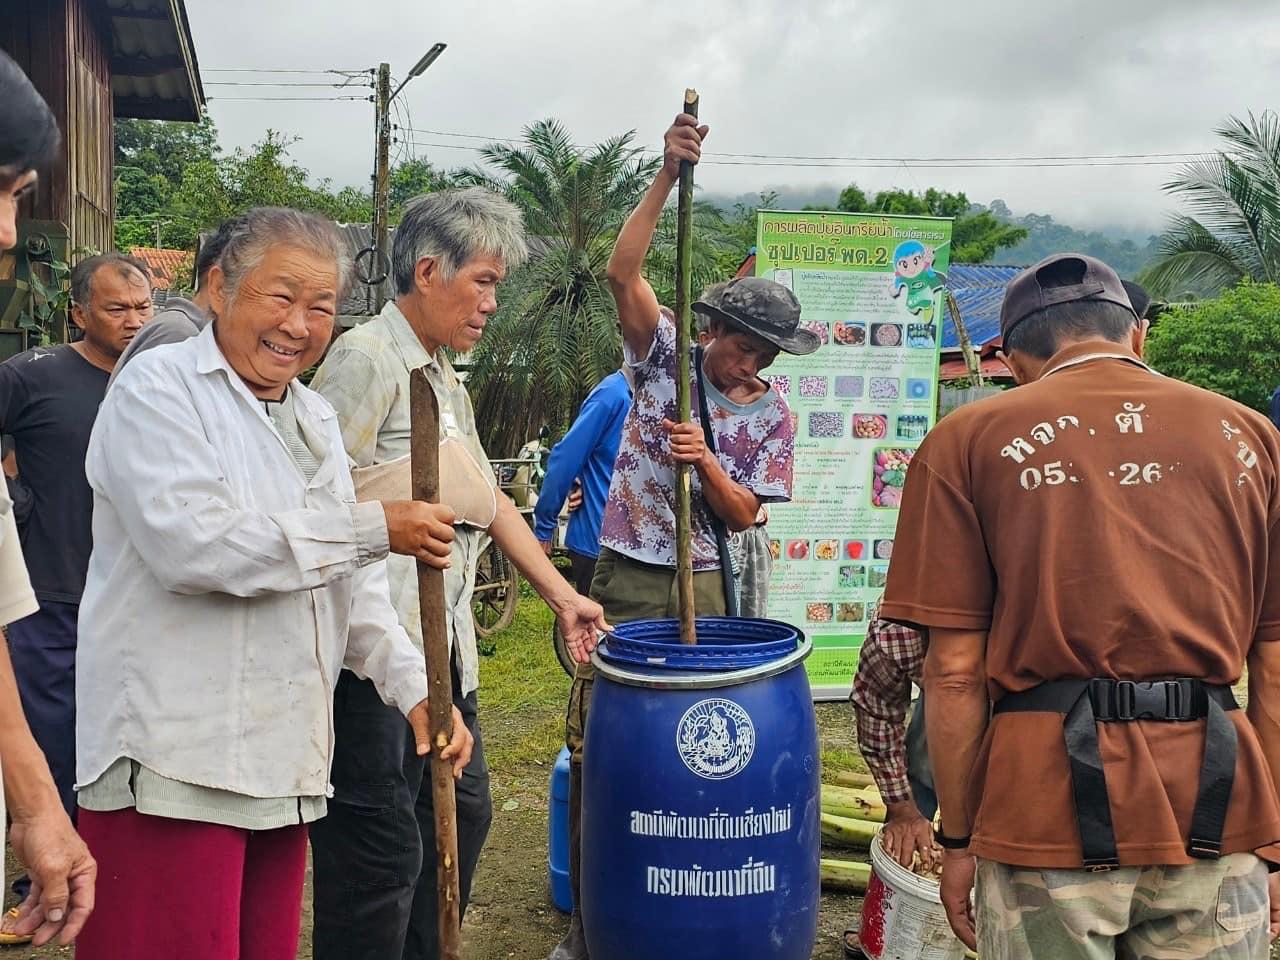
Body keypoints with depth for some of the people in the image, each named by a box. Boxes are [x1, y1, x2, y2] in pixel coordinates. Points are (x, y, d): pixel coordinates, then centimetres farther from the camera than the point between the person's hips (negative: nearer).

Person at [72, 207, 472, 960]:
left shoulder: (317, 420, 17)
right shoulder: (159, 388, -6)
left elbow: (353, 587, 17)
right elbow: (190, 545, -21)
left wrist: (415, 688, 2)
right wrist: (374, 528, -16)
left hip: (286, 763, 7)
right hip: (173, 766, -7)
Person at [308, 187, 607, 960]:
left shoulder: (446, 380, 18)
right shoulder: (367, 359, -10)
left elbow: (489, 501, 21)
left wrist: (562, 595, 19)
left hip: (444, 646, 10)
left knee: (462, 811, 17)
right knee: (382, 849, -5)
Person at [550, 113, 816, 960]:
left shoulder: (773, 414, 3)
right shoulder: (667, 356, -1)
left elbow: (743, 515, 1)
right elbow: (623, 271, -14)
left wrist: (705, 463, -17)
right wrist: (669, 177, -20)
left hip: (706, 585, 2)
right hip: (625, 577, -1)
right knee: (597, 738, -2)